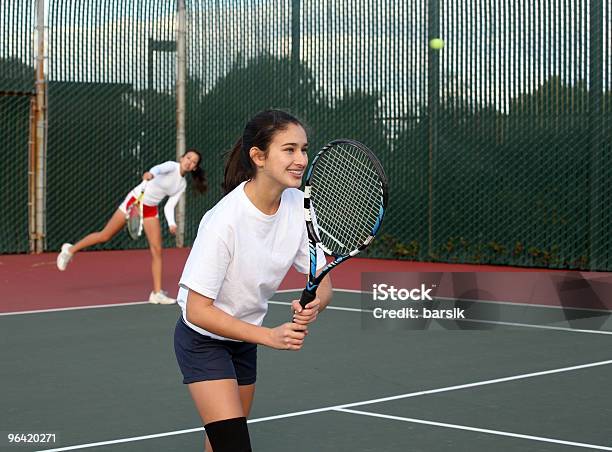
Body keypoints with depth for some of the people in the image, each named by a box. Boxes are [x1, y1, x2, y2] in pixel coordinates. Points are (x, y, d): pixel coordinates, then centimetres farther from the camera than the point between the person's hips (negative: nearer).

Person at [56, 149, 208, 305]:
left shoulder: (182, 184, 7)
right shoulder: (172, 166, -13)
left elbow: (169, 206, 6)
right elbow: (160, 168, -37)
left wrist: (172, 224, -11)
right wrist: (150, 174, -60)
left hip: (151, 210, 6)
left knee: (157, 250, -4)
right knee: (105, 236, 0)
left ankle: (157, 293, 1)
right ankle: (70, 250, 22)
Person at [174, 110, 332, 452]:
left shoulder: (299, 206, -13)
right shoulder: (225, 219, -31)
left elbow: (322, 283, -7)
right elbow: (197, 310, -29)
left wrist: (313, 306, -30)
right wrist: (270, 336, -33)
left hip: (244, 339, 7)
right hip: (203, 339, -7)